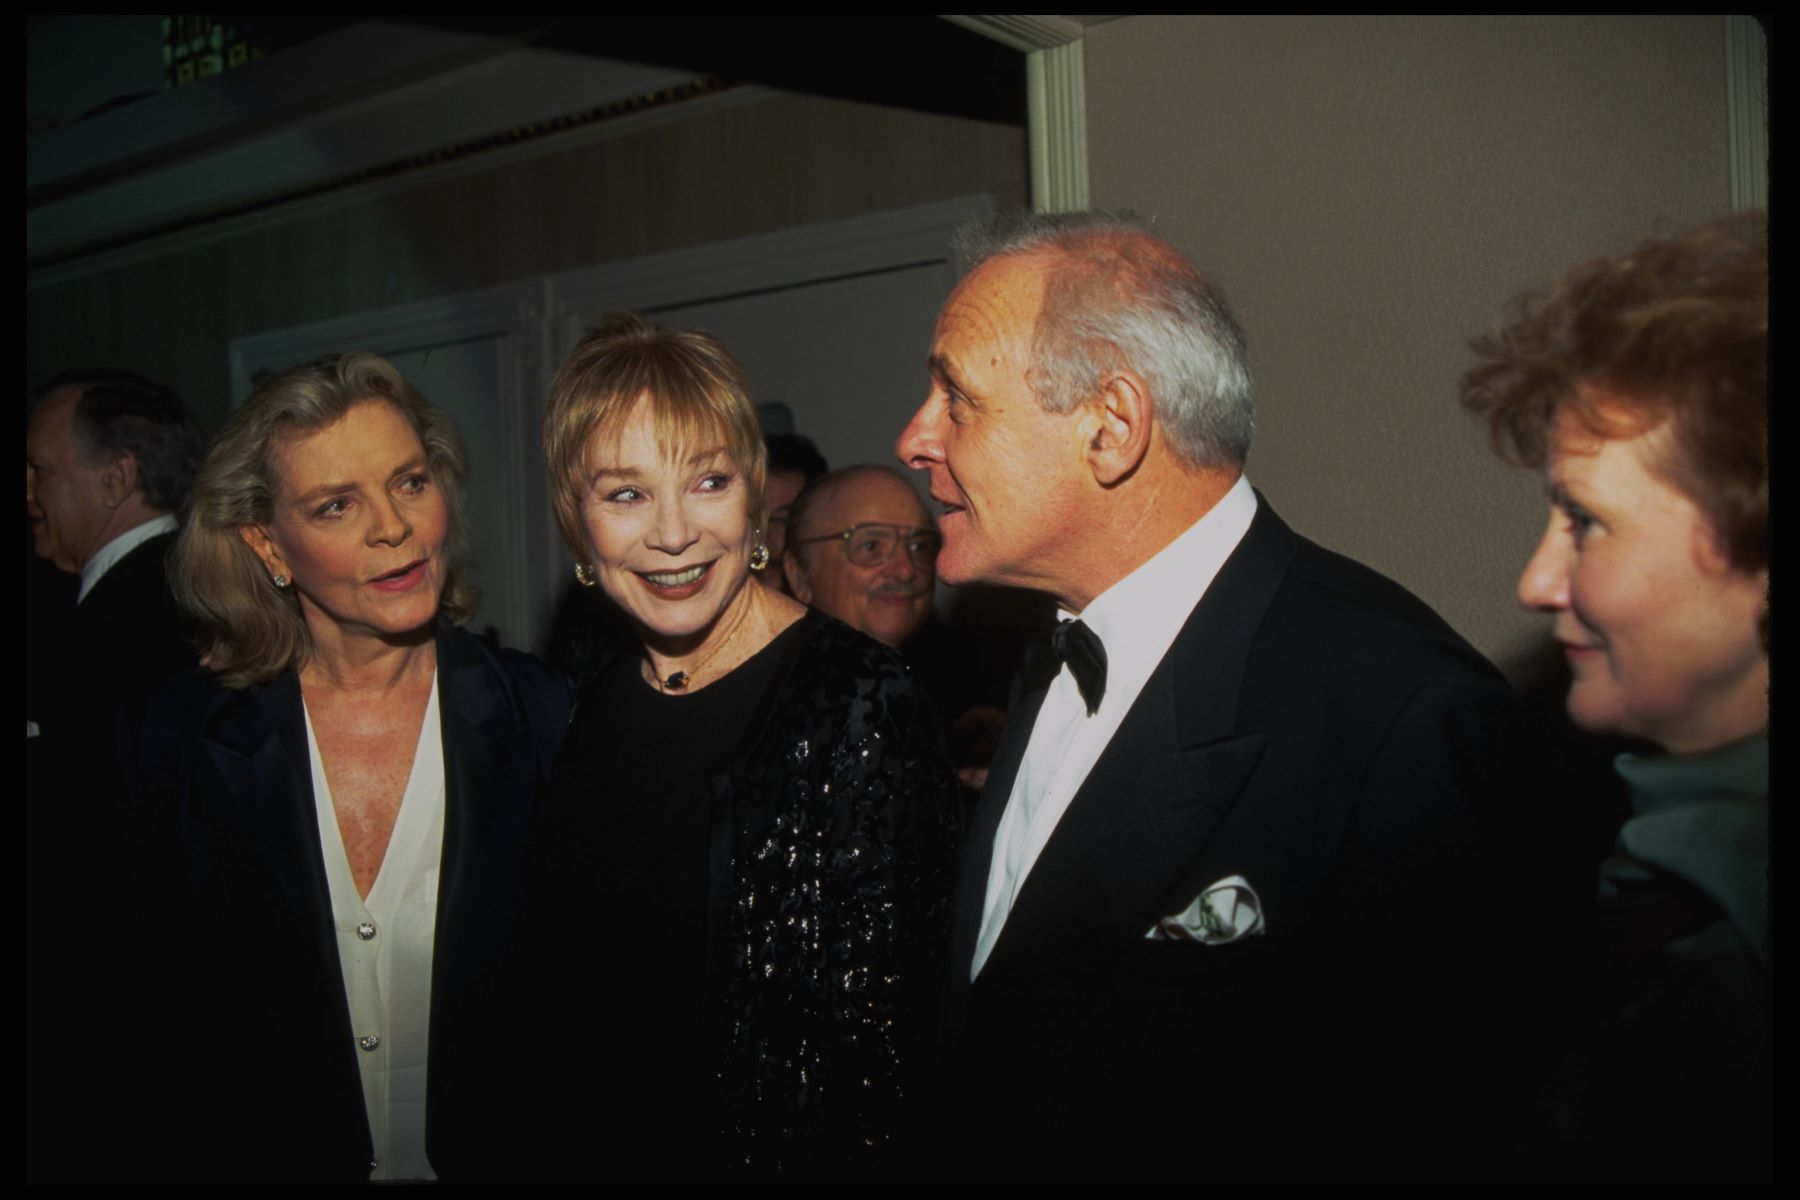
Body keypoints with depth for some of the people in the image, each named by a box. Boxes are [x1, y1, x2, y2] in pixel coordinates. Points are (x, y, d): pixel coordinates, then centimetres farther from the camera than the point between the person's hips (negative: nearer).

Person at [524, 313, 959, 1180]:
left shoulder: (856, 707, -21)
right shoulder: (593, 700, 0)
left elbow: (877, 1040, -19)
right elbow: (557, 992, 9)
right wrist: (545, 1144, 2)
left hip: (762, 1155, -5)